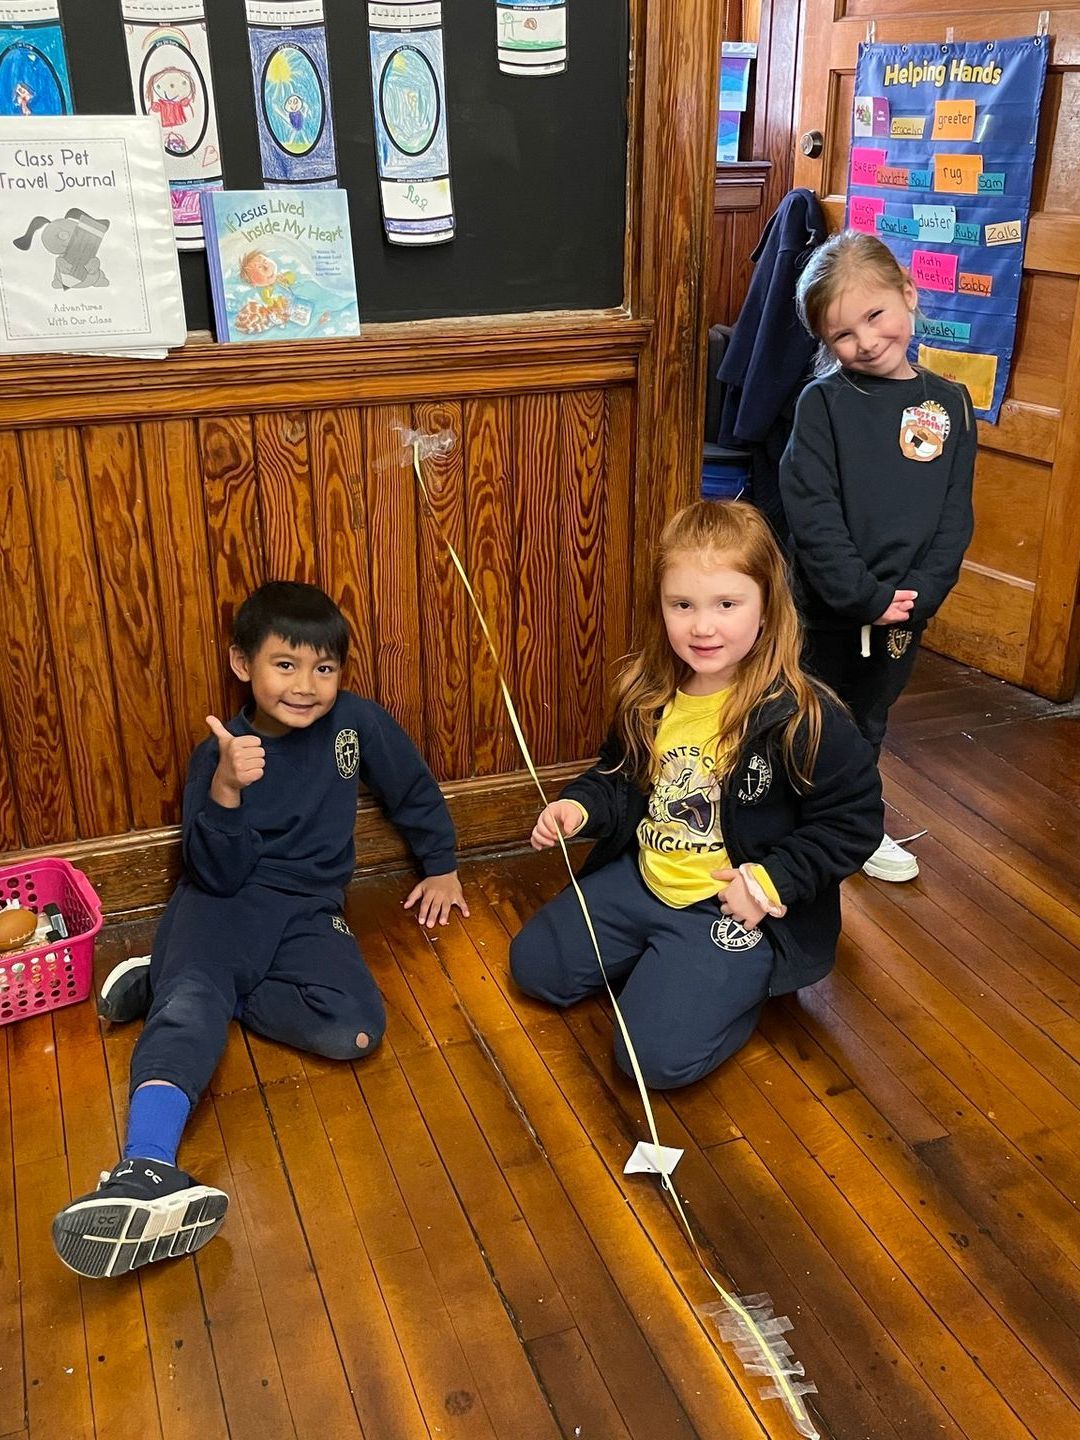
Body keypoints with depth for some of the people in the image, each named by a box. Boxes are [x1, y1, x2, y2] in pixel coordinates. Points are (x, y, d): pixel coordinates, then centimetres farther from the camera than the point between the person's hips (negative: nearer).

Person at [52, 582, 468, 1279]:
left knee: (355, 1029, -26)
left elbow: (416, 793, 18)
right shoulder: (220, 754, -3)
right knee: (190, 1008, -35)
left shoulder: (357, 722, 1)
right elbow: (220, 874, -11)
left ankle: (166, 984, -12)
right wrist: (225, 791, -27)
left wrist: (442, 868, 24)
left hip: (308, 913, 3)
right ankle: (147, 1172, -54)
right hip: (225, 905, -2)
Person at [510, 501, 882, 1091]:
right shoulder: (649, 695, -5)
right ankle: (659, 962, 23)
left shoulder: (801, 717, -23)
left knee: (659, 1053, -17)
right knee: (534, 964, 9)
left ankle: (744, 979, 10)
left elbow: (853, 821, -14)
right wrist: (580, 807, -8)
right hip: (642, 878, 7)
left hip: (736, 907, -6)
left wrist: (773, 880, -22)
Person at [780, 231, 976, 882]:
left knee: (868, 723, 23)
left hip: (903, 609, 4)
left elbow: (955, 518, -1)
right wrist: (866, 597, -20)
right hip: (826, 608, -4)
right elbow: (813, 516, -17)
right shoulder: (825, 401, -10)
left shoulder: (950, 404, 0)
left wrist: (918, 596, -13)